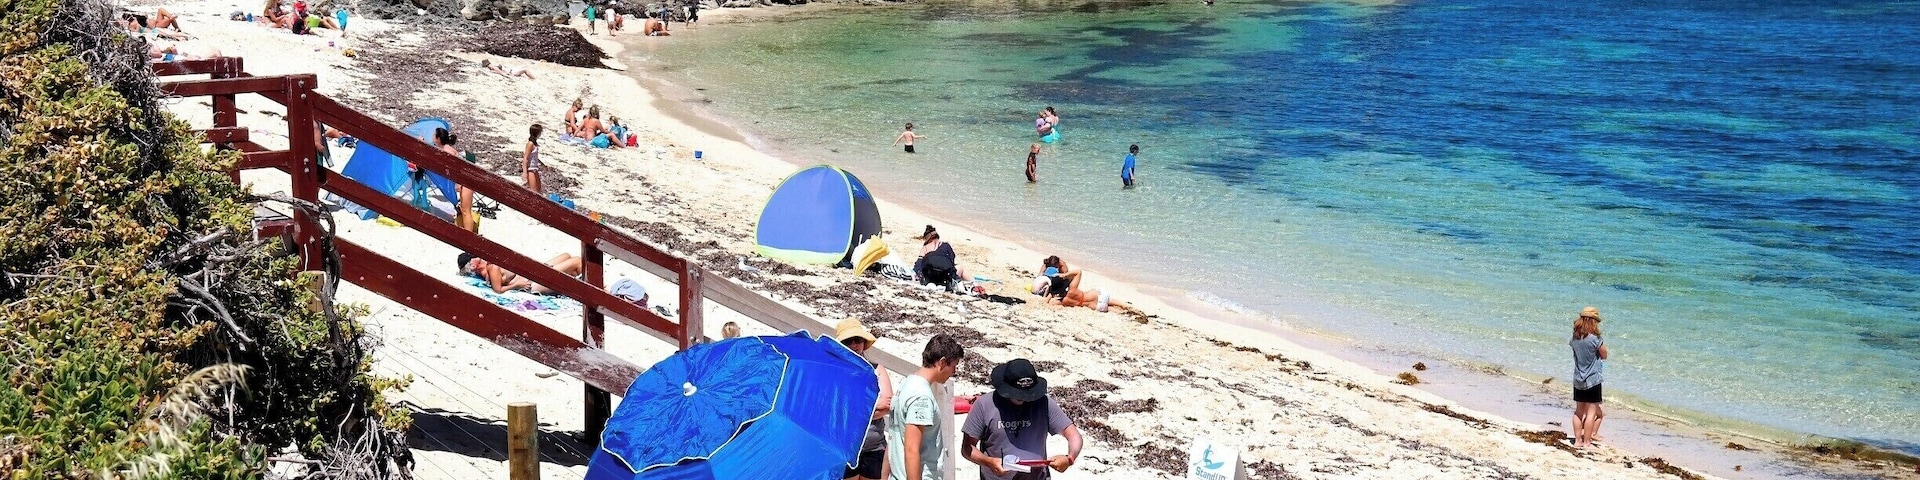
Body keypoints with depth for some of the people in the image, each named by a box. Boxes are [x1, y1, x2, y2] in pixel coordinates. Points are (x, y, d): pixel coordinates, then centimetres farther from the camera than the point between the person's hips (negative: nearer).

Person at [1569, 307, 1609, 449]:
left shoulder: (1575, 338, -1)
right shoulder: (1594, 339, -18)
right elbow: (1604, 355, -5)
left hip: (1578, 380, 6)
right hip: (1592, 380, -6)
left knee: (1579, 411, 13)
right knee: (1592, 411, 1)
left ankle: (1578, 440, 17)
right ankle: (1586, 442, 1)